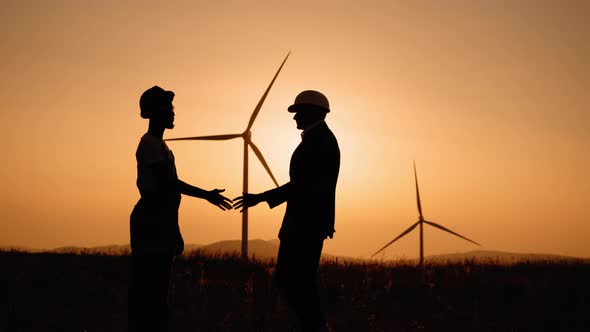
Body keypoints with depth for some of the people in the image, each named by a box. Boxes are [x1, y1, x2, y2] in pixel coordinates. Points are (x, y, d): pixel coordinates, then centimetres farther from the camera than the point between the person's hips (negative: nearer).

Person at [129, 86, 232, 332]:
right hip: (151, 221, -10)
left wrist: (174, 231, 19)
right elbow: (168, 183, -17)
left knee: (156, 285, 8)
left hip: (161, 222, 10)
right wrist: (205, 195, -15)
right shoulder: (150, 144, -8)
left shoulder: (159, 145, 21)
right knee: (148, 285, -11)